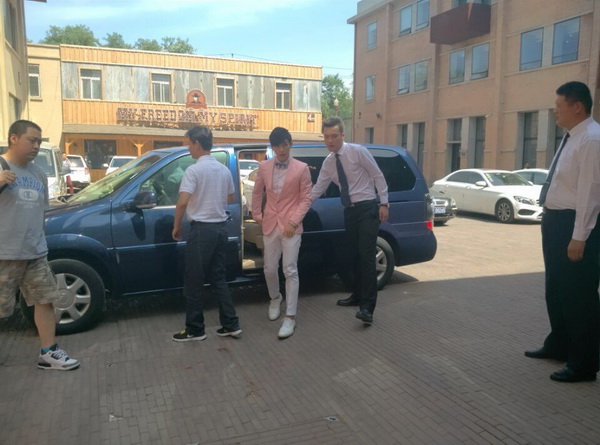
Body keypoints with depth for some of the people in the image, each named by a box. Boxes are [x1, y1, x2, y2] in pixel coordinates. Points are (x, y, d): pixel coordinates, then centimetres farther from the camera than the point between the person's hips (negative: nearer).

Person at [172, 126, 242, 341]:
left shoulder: (194, 170, -13)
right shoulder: (224, 169, 9)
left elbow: (182, 202, -20)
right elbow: (231, 198, 20)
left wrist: (176, 227, -6)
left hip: (202, 229, -7)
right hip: (221, 227, 7)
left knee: (193, 281, 4)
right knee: (219, 278, 14)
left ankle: (195, 330, 13)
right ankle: (231, 325, 15)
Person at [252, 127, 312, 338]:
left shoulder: (301, 168, -5)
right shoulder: (264, 167, 5)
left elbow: (306, 198, -5)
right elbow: (257, 193, 16)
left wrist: (294, 221, -13)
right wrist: (257, 215, 11)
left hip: (291, 226, -3)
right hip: (270, 225, 3)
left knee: (290, 271, -5)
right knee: (270, 269, 11)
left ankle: (290, 317, 1)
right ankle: (275, 298, 40)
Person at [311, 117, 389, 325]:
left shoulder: (358, 151, -9)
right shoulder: (328, 162, 9)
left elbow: (378, 176, -8)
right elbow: (318, 188, 10)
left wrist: (384, 203, -12)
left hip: (367, 208, -7)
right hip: (349, 211, 7)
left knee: (366, 256, -13)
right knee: (354, 256, 13)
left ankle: (367, 307, -14)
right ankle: (358, 295, 28)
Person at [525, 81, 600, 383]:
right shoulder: (571, 137, 13)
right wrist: (551, 222, 18)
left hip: (573, 224, -10)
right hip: (556, 220, 10)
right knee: (555, 288, 21)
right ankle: (558, 345, 40)